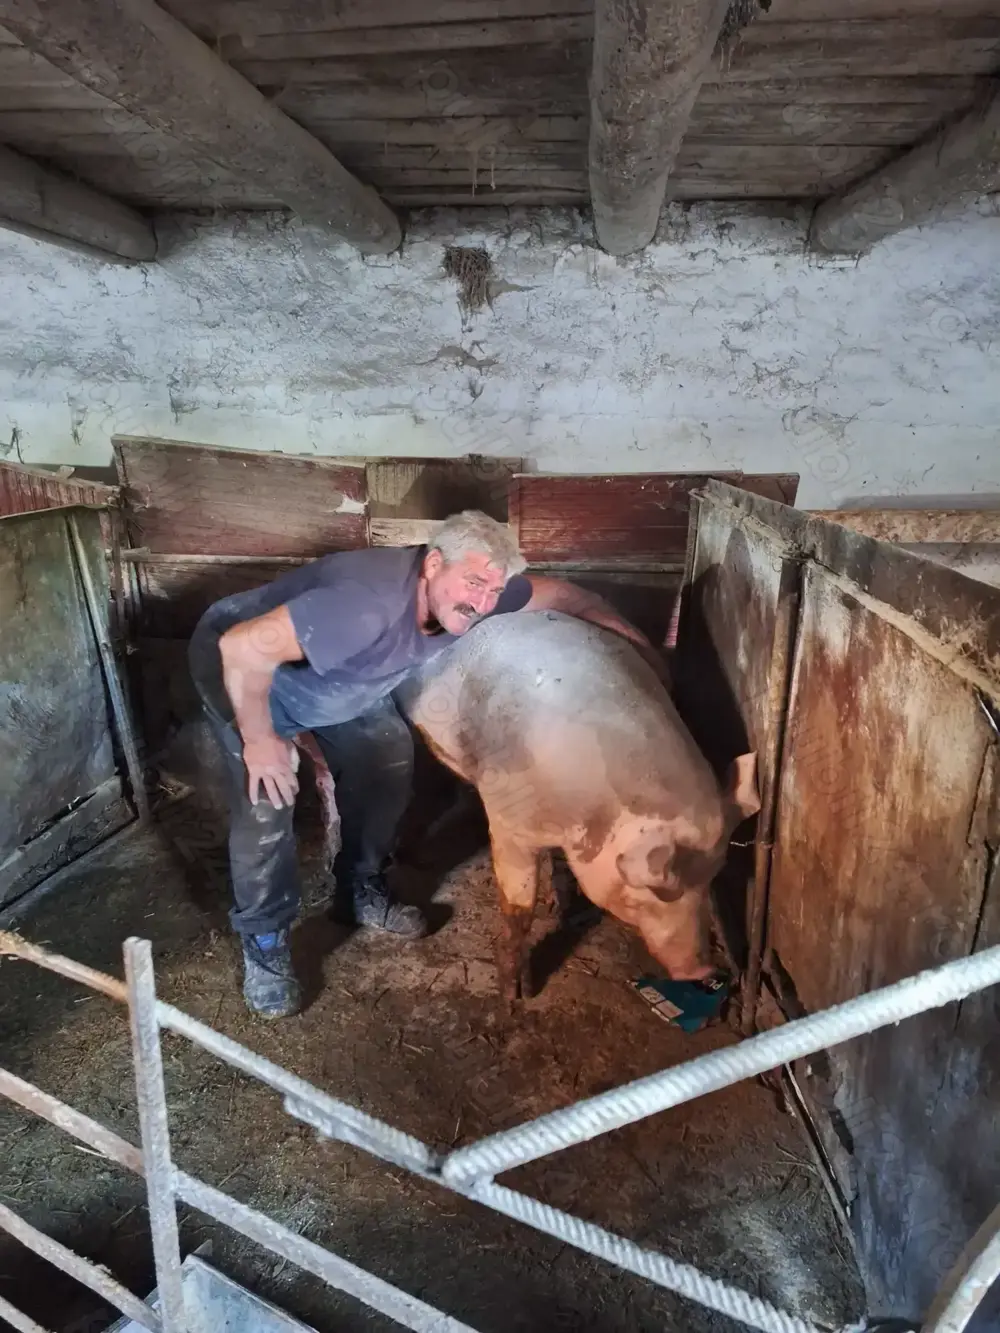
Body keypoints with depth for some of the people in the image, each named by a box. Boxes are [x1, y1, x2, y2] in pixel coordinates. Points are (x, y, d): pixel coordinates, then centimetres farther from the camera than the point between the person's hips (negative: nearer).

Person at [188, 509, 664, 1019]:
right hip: (239, 666, -7)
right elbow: (244, 646, -41)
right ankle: (263, 939, 6)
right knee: (266, 799, -18)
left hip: (332, 672, 7)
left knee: (385, 760, 3)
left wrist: (622, 628, -5)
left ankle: (359, 891, 23)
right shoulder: (369, 605, -44)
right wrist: (259, 740, -31)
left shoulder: (463, 592, -18)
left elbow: (552, 592, -2)